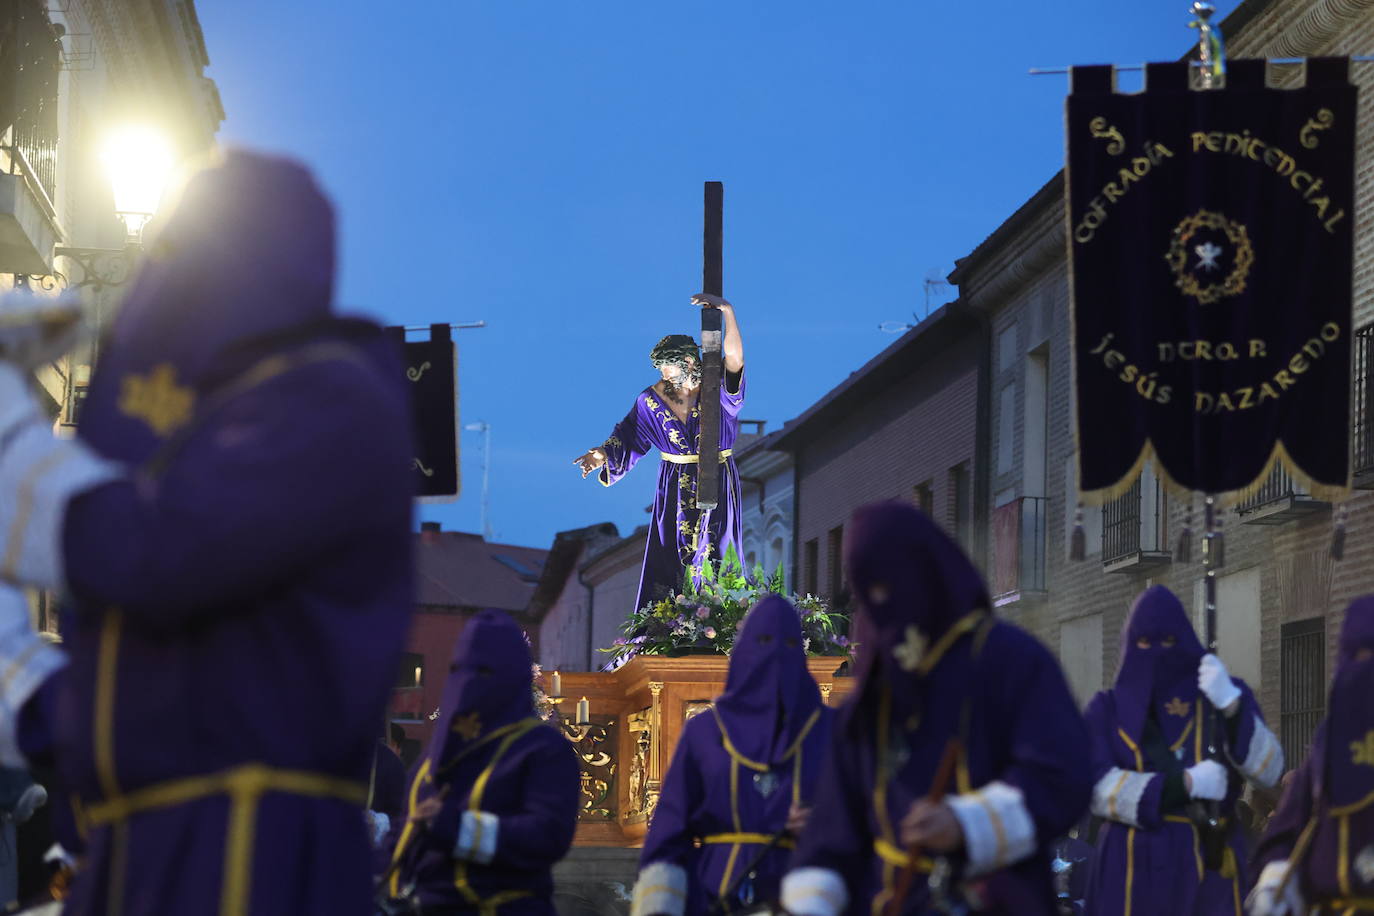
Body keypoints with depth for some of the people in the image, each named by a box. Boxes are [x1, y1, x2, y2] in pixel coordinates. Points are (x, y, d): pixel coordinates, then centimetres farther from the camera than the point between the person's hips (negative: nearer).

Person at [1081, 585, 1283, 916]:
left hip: (1208, 867, 1)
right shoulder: (1108, 709, 11)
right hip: (1134, 871, 0)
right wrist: (1185, 784, -12)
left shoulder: (1225, 695, 11)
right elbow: (1097, 787, -4)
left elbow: (1269, 771, -2)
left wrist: (1231, 706, -18)